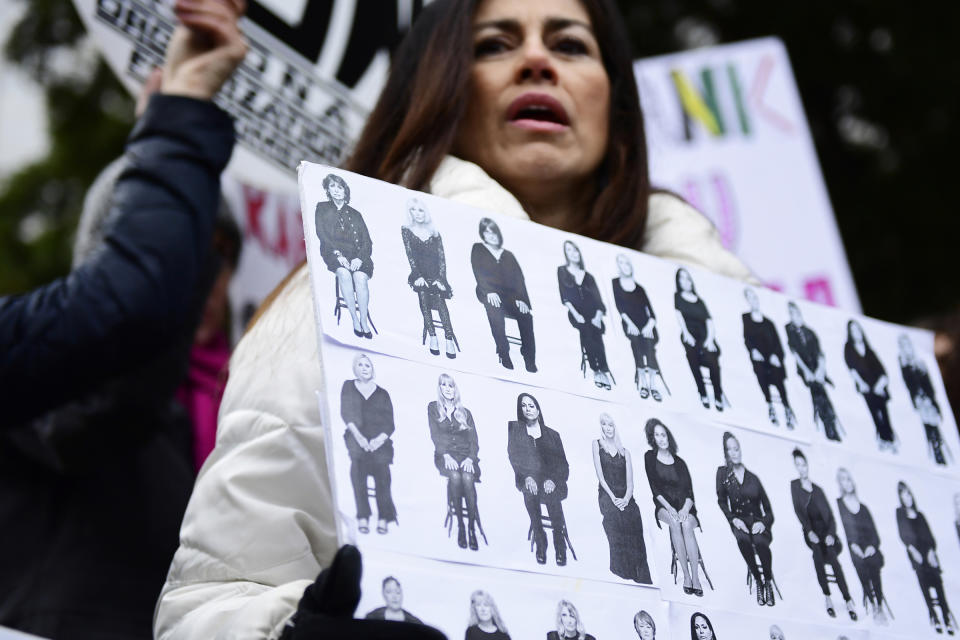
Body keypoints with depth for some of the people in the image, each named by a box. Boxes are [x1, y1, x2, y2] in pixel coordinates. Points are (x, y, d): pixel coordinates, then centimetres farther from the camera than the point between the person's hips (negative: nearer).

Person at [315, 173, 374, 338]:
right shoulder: (322, 209, 17)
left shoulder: (355, 214, 23)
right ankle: (355, 320, -31)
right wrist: (337, 254, -13)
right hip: (334, 253, -2)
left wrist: (359, 258, -10)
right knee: (344, 273, -35)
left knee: (360, 276, -31)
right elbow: (322, 235, 3)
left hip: (357, 255, 2)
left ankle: (364, 321, -30)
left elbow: (367, 241, 11)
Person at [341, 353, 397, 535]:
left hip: (379, 440, 1)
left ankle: (383, 518, -30)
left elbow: (390, 423, 10)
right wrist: (358, 436, -11)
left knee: (381, 461, -28)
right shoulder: (348, 387, 18)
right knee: (358, 458, -31)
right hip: (357, 437, -1)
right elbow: (346, 414, 5)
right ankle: (362, 517, -34)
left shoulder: (382, 393, 19)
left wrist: (380, 439, -11)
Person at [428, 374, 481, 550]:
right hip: (444, 454, -1)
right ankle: (460, 526, -28)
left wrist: (470, 458, -11)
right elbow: (435, 435, 2)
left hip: (466, 455, 1)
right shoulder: (433, 408, 13)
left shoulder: (465, 413, 17)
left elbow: (474, 439, 9)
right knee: (455, 477, -34)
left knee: (467, 478, -32)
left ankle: (472, 528, -32)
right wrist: (446, 455, -14)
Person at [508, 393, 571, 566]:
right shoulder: (514, 428, 16)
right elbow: (514, 456, 2)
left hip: (550, 482, 0)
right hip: (528, 480, 0)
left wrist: (552, 480, -13)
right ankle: (540, 544, -27)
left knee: (552, 496, -33)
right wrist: (526, 477, -16)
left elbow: (563, 464, 8)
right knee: (529, 492, -35)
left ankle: (560, 548, -29)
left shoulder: (552, 434, 17)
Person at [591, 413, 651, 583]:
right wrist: (613, 498, -10)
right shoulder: (597, 444, 12)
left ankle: (642, 580, -25)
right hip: (607, 495, -2)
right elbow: (600, 475, 2)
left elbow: (630, 481, 9)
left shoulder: (624, 451, 18)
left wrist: (626, 499, -12)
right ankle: (621, 577, -31)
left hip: (625, 498, 2)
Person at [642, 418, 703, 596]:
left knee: (686, 524, -33)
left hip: (683, 506, 1)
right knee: (675, 523, -35)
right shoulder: (650, 457, 9)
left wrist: (685, 509, -16)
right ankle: (686, 576, -35)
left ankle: (696, 578, -38)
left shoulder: (679, 462, 13)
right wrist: (668, 508, -15)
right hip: (662, 506, -1)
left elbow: (689, 491, 4)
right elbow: (654, 487, 0)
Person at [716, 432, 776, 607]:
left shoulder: (752, 477, 7)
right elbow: (722, 501, 5)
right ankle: (757, 581, -21)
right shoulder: (723, 473, 7)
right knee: (742, 538, -36)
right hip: (739, 521, 0)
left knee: (760, 541, -35)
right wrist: (733, 519, -10)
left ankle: (768, 582, -13)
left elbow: (768, 508, 7)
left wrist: (763, 523, -12)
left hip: (758, 522, 0)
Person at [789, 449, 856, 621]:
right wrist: (809, 532, -15)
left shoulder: (818, 489, 12)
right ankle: (827, 597, -30)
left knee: (831, 553, -27)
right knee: (817, 549, -32)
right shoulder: (794, 485, 9)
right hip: (810, 532, -1)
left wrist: (830, 534, -11)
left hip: (825, 530, 1)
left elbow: (830, 516, 7)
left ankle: (848, 600, -30)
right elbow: (798, 511, -1)